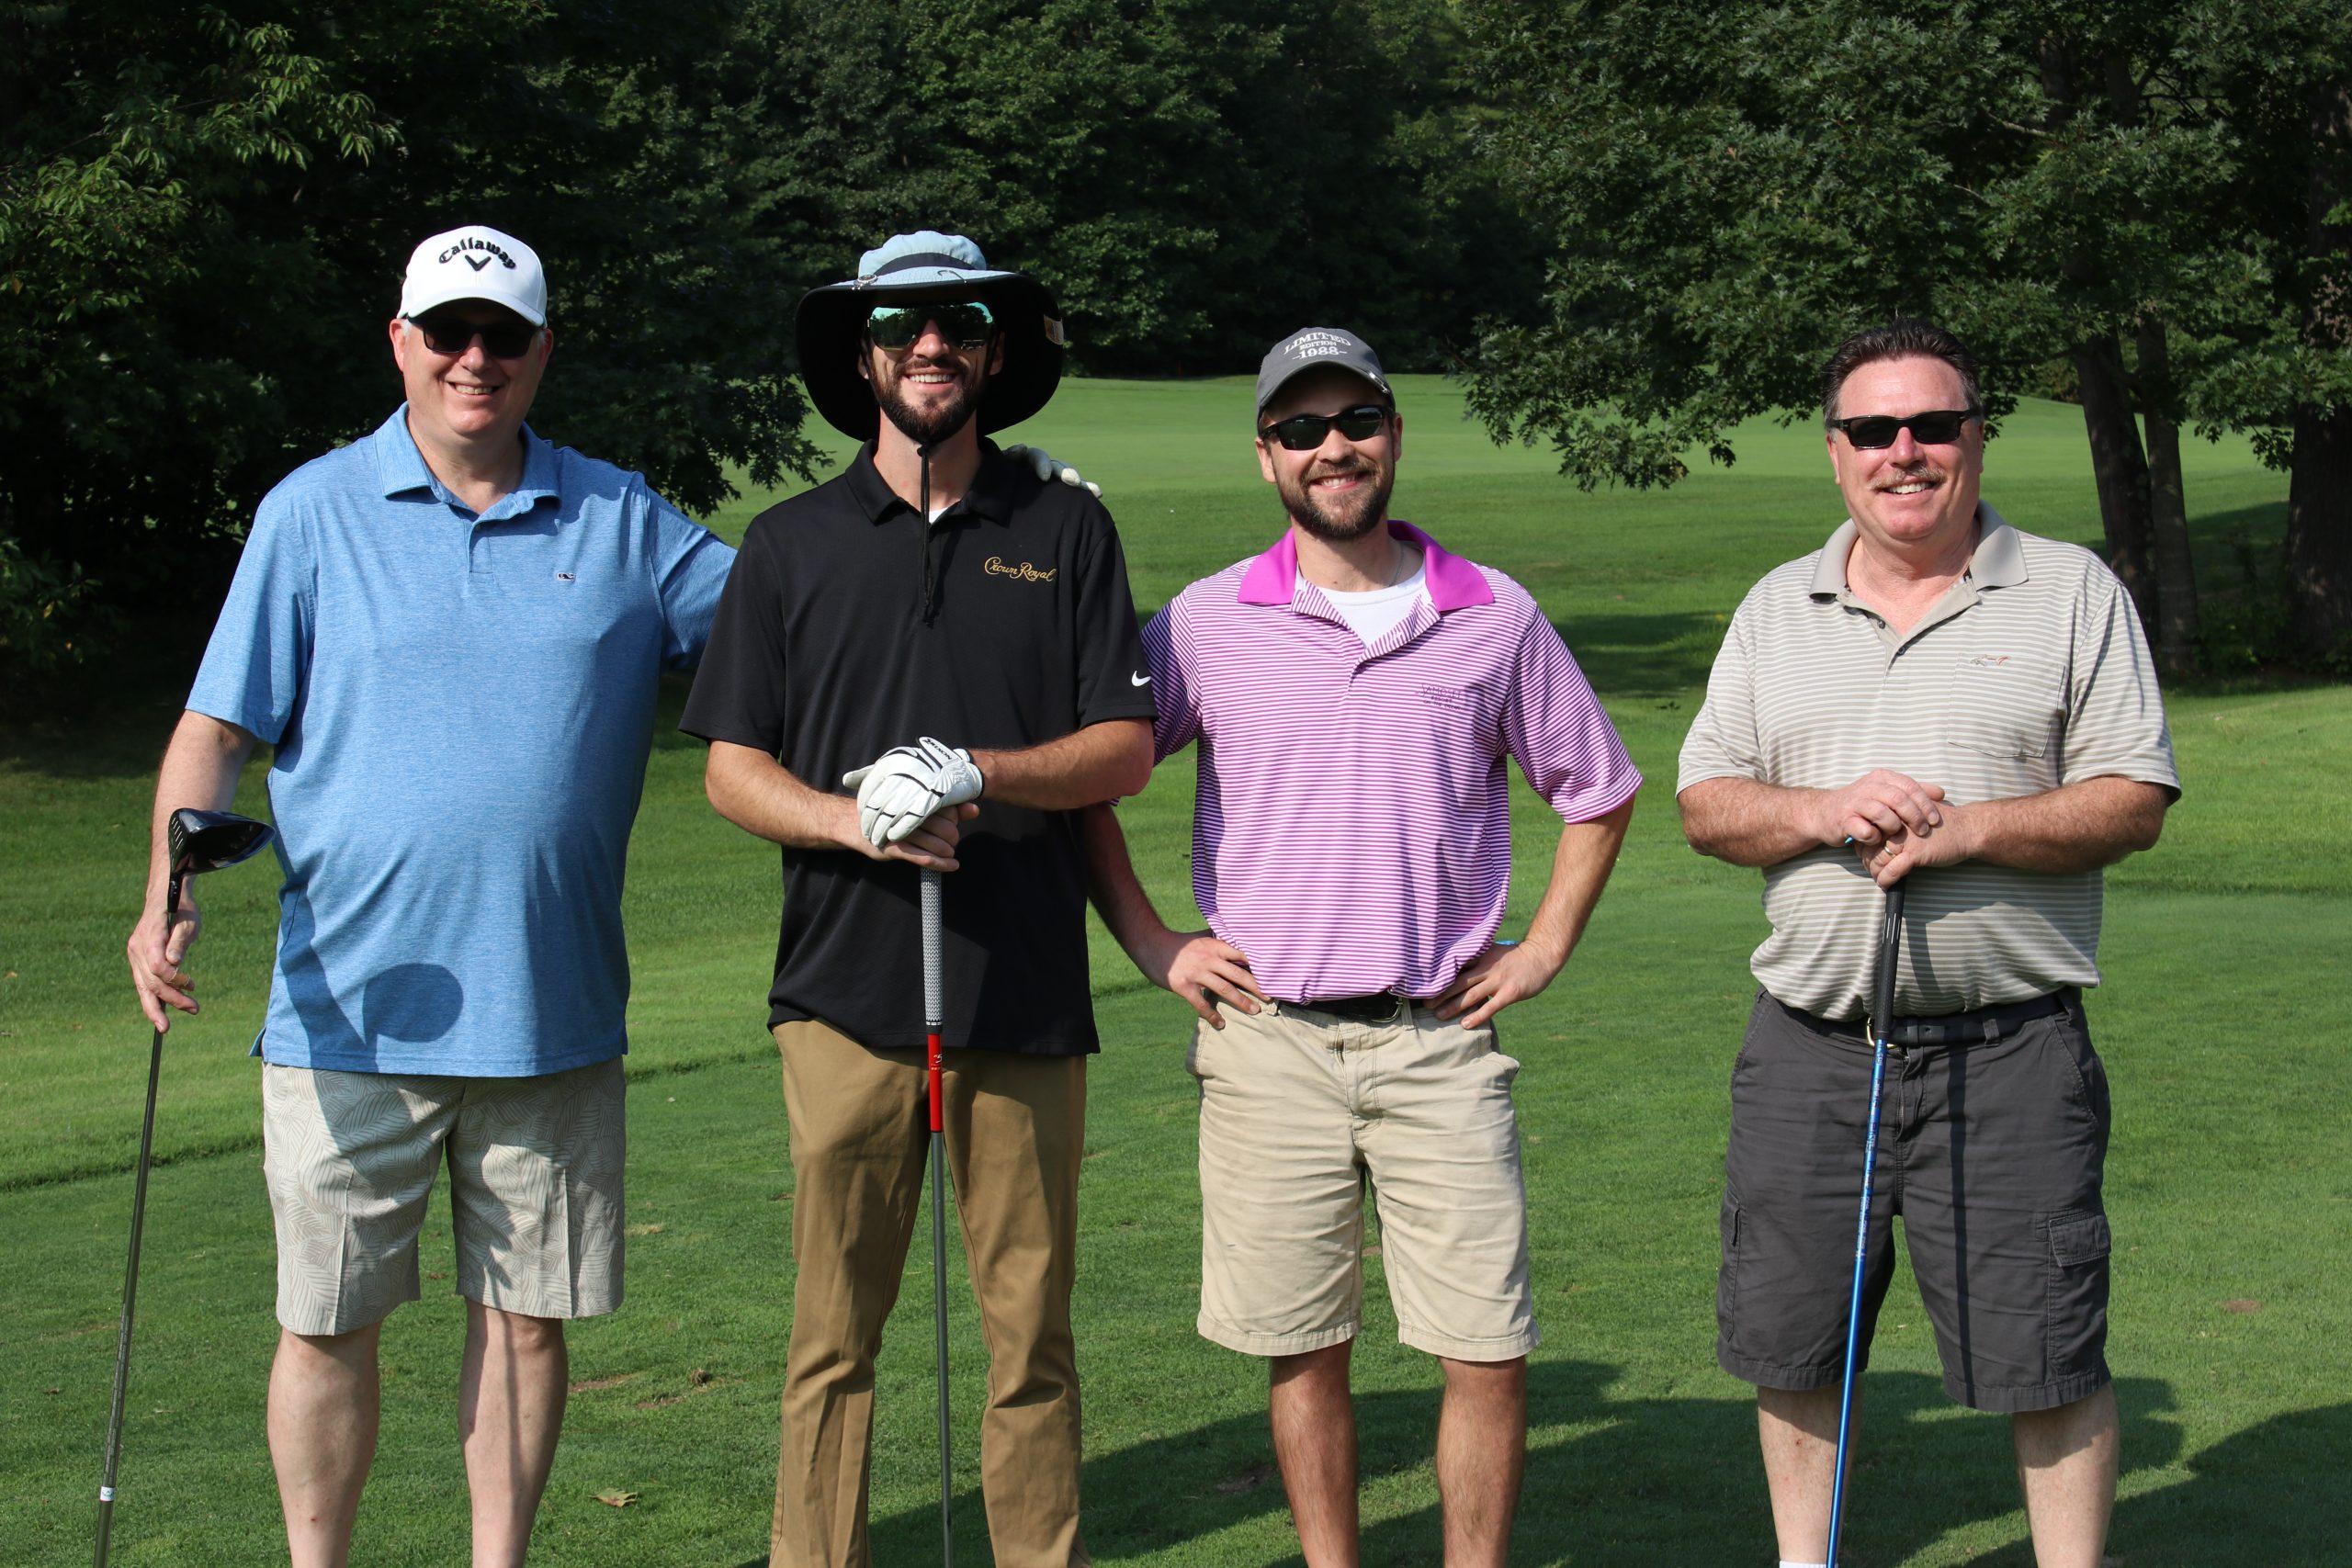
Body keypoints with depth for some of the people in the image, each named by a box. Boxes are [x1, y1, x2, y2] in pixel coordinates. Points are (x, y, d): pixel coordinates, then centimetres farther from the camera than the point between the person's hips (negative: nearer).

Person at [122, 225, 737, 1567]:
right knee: (329, 1320, 4)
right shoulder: (313, 512, 3)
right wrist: (170, 890, -14)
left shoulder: (623, 521, 8)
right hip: (351, 1006, -1)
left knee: (529, 1313, 9)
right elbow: (219, 725, 1)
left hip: (553, 1008, 2)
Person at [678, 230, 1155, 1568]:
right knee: (834, 1334, 1)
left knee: (1031, 1331, 3)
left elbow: (1126, 749, 5)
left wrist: (974, 774, -12)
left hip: (1026, 994, 0)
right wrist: (853, 819, -12)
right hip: (849, 990, 0)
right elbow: (732, 768, 8)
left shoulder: (1066, 531, 10)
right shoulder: (793, 543, 11)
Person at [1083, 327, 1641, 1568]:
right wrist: (1152, 945, 4)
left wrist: (1544, 948, 8)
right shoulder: (1206, 623, 2)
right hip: (1269, 1039, 0)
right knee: (1304, 1352, 6)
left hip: (1441, 1042, 0)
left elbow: (1597, 791, 16)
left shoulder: (1496, 617, 4)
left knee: (1489, 1355, -2)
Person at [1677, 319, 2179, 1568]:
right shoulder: (1778, 608, 12)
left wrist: (1969, 828, -17)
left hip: (2011, 1045, -3)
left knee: (2049, 1359, -1)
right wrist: (1823, 812, -12)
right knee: (1792, 1344, 10)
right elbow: (1705, 805, 8)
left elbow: (2133, 801, -3)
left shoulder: (2073, 593, 2)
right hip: (1808, 1043, 3)